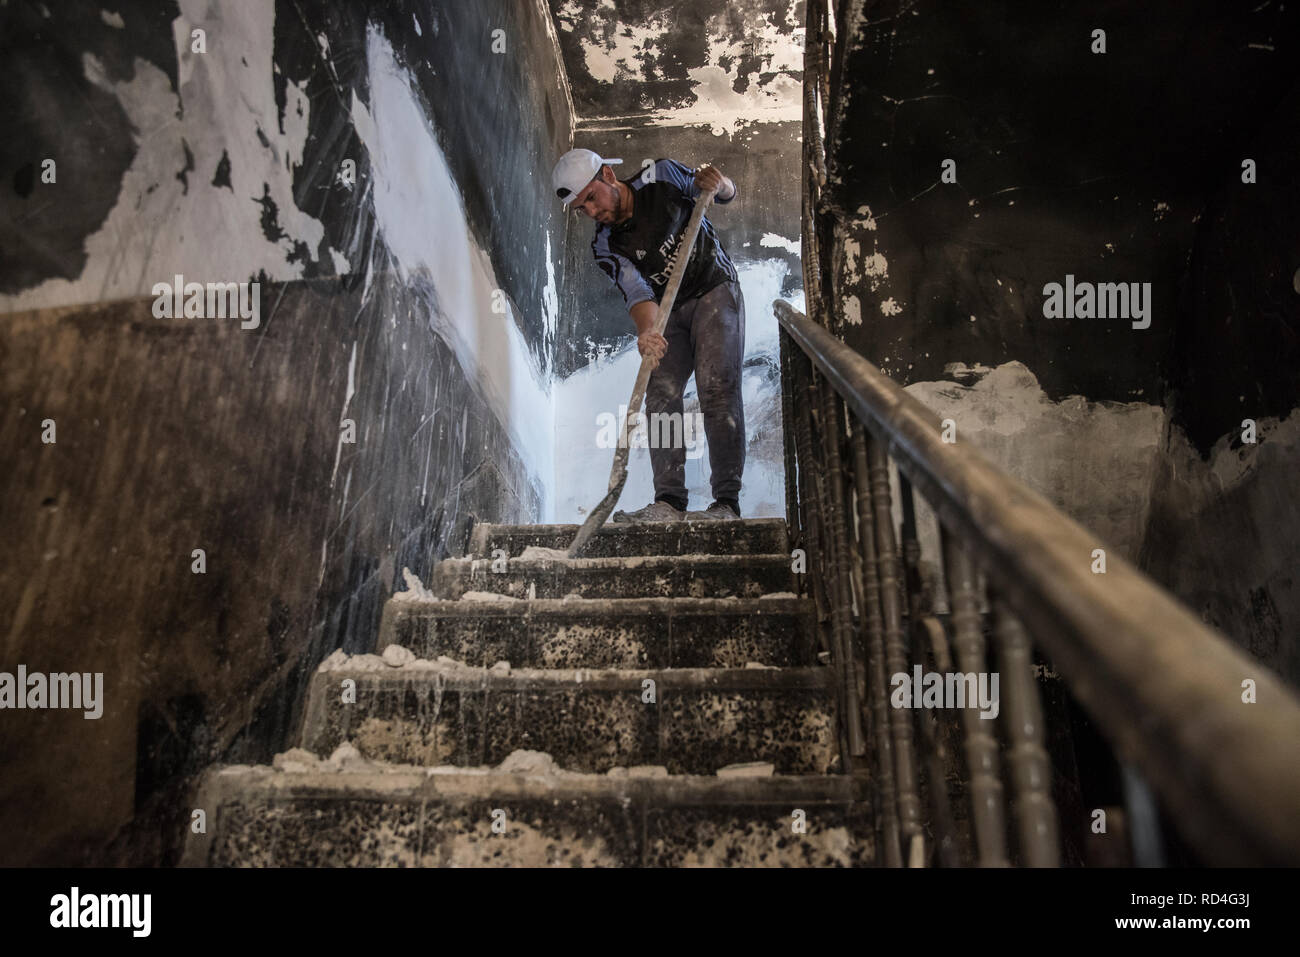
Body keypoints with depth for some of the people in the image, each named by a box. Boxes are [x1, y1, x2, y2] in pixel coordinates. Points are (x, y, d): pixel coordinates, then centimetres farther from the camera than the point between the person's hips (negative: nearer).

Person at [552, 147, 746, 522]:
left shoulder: (662, 177, -9)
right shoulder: (605, 247, -6)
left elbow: (727, 194, 5)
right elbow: (637, 292, -21)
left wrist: (717, 183, -20)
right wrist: (646, 331, -42)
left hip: (717, 292, -3)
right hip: (671, 312, 4)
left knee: (717, 390, -17)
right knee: (660, 393, -13)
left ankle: (726, 502, -20)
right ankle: (670, 502, -13)